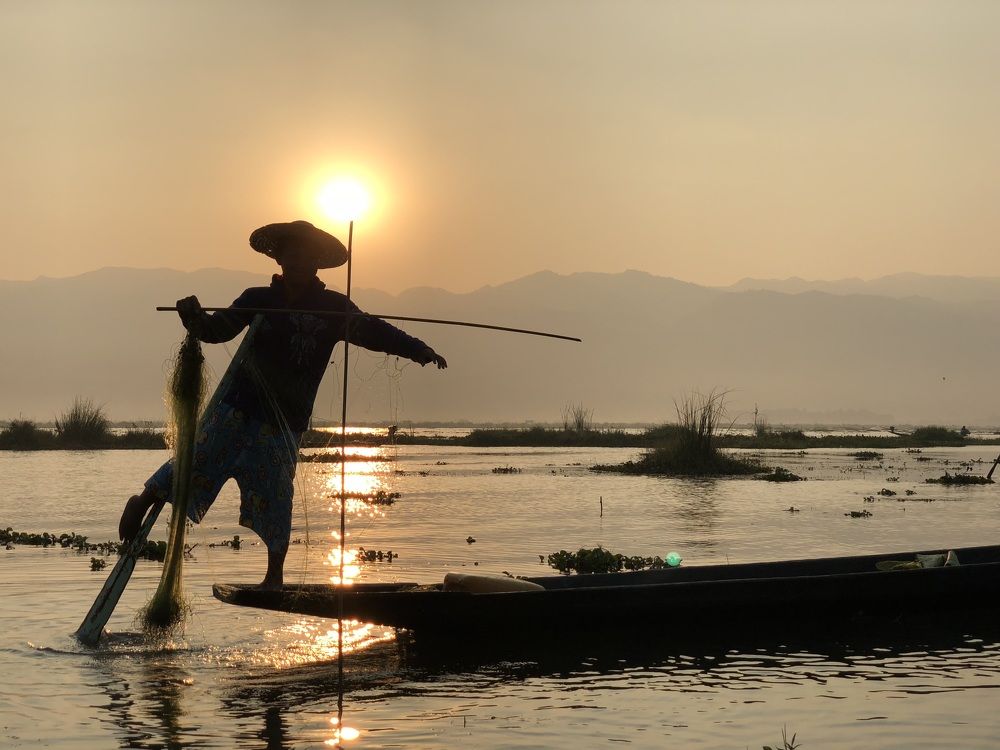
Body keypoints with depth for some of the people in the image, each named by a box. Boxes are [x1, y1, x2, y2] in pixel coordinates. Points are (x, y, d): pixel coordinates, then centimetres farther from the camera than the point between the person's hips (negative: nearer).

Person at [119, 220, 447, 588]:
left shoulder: (333, 308, 2)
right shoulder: (258, 300, 4)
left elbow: (373, 332, -1)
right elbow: (217, 329, 3)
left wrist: (419, 350, -12)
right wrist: (194, 316, -18)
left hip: (285, 419, 0)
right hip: (238, 404, 0)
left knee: (275, 494, 1)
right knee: (197, 457, -8)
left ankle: (275, 575, 12)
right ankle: (143, 501, 15)